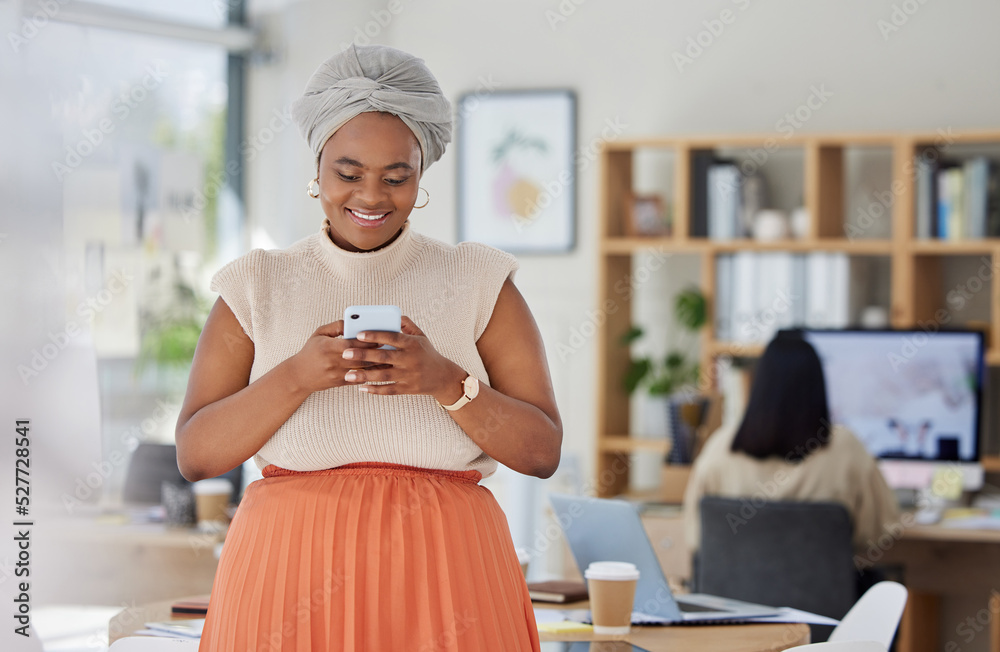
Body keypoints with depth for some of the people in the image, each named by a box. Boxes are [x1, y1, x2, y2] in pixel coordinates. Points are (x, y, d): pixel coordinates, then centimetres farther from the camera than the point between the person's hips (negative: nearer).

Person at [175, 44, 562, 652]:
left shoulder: (478, 284, 4)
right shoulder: (258, 288, 5)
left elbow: (543, 451, -2)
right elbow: (195, 455, -2)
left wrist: (444, 380, -17)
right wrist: (297, 376, -16)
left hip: (442, 579, 0)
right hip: (291, 574, 0)